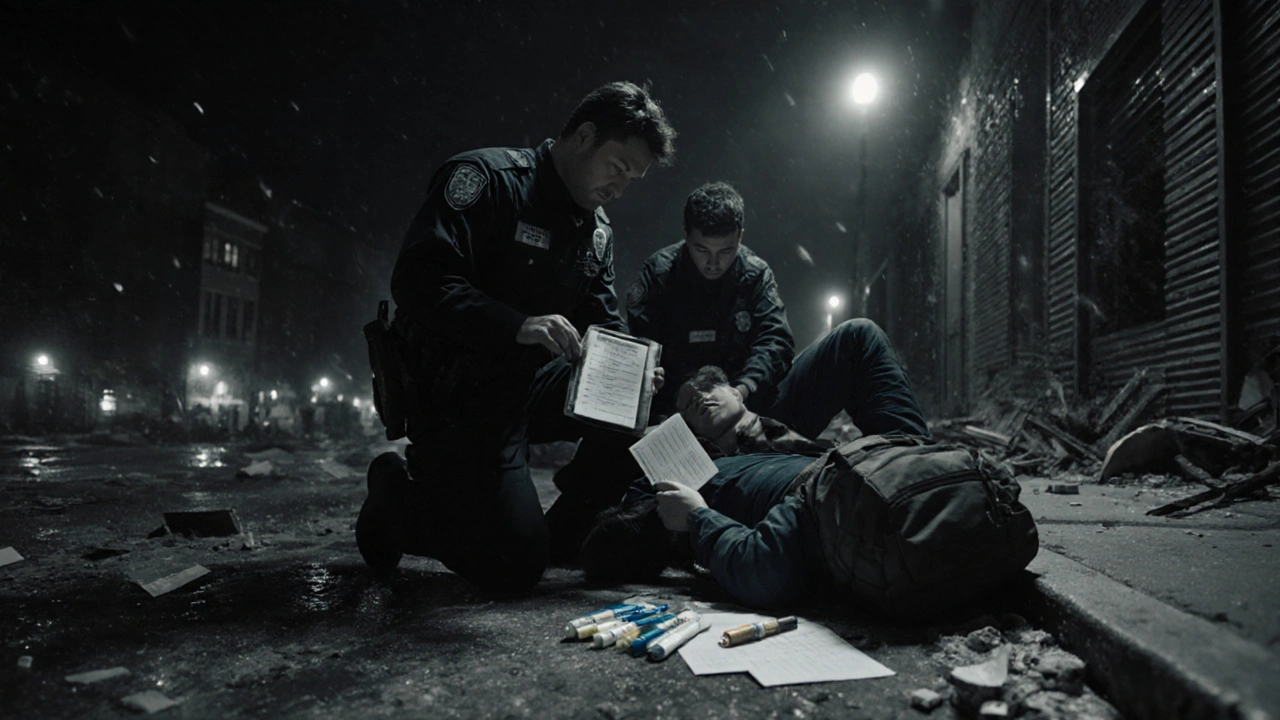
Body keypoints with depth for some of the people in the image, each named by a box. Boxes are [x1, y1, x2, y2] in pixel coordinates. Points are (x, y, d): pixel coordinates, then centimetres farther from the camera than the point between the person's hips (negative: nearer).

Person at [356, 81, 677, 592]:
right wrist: (517, 326, -36)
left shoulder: (596, 230, 14)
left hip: (534, 384, 8)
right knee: (515, 566, -16)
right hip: (462, 396, -8)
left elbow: (604, 326, 12)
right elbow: (419, 279, -24)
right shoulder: (486, 177, -11)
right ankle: (400, 497, 11)